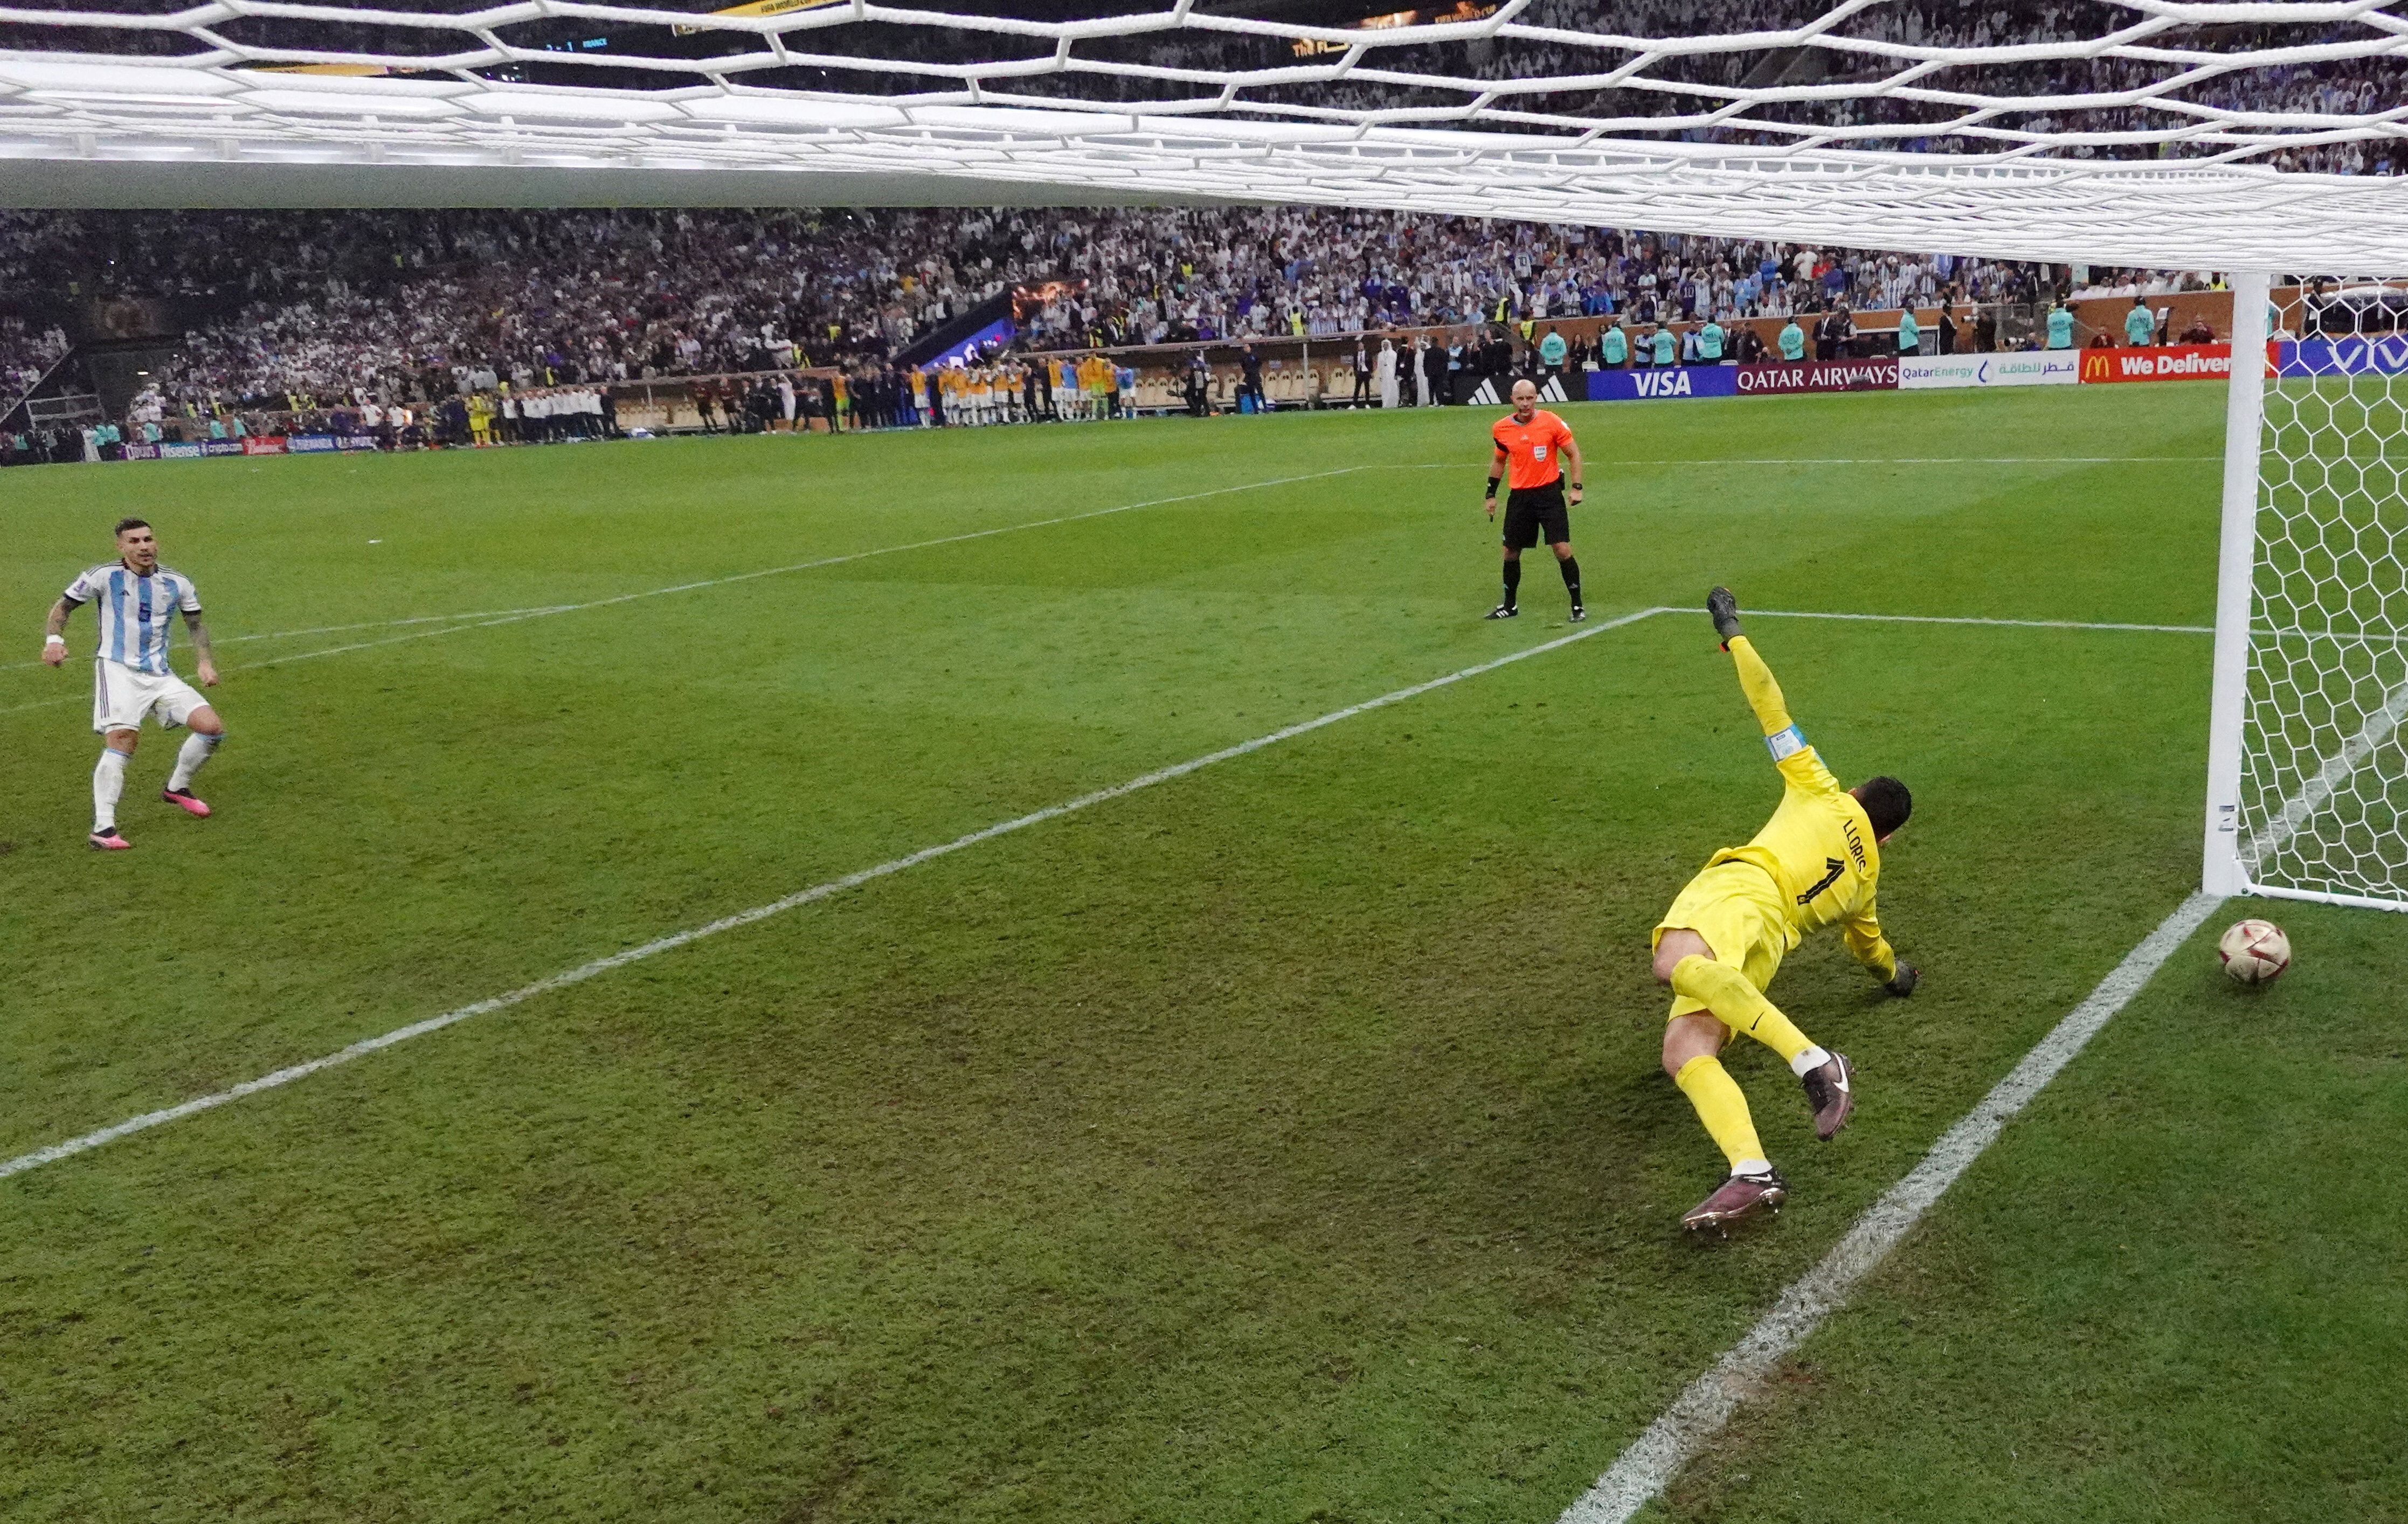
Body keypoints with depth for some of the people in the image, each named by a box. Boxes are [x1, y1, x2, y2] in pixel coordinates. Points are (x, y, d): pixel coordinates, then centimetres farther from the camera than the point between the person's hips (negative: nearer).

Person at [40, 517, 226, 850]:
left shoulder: (177, 583, 8)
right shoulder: (105, 576, -2)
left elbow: (196, 623, 20)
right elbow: (63, 606, 6)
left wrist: (206, 662, 5)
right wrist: (54, 639, -13)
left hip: (159, 675, 5)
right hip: (117, 670, -5)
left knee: (212, 727, -6)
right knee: (122, 740, -24)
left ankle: (177, 788, 20)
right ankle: (102, 829, -23)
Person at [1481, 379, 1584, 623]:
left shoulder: (1552, 422, -9)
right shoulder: (1502, 429, 1)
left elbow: (1574, 454, -1)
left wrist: (1577, 488, -9)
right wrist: (1491, 495, 15)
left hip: (1549, 493, -3)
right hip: (1519, 497, 4)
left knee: (1562, 550, -10)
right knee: (1510, 553, 9)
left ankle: (1577, 606, 3)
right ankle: (1510, 606, 27)